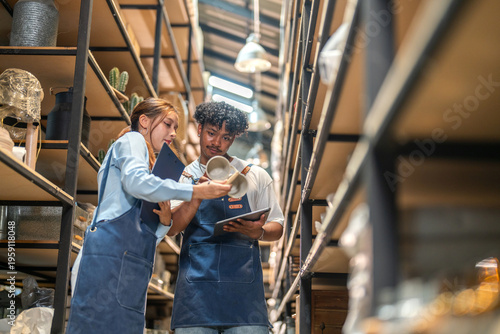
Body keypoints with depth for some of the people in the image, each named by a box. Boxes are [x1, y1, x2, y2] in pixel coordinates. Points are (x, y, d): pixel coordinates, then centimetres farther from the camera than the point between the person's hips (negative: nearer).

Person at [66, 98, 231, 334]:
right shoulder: (132, 140, 11)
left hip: (129, 266, 9)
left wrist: (164, 223, 4)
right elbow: (136, 181, -15)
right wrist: (195, 191, -14)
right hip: (111, 255, -9)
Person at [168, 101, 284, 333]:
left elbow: (277, 228, 13)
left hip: (243, 283, 0)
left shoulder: (255, 176, 12)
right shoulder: (183, 177, 13)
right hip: (196, 285, 0)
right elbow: (171, 228, 0)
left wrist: (258, 232, -10)